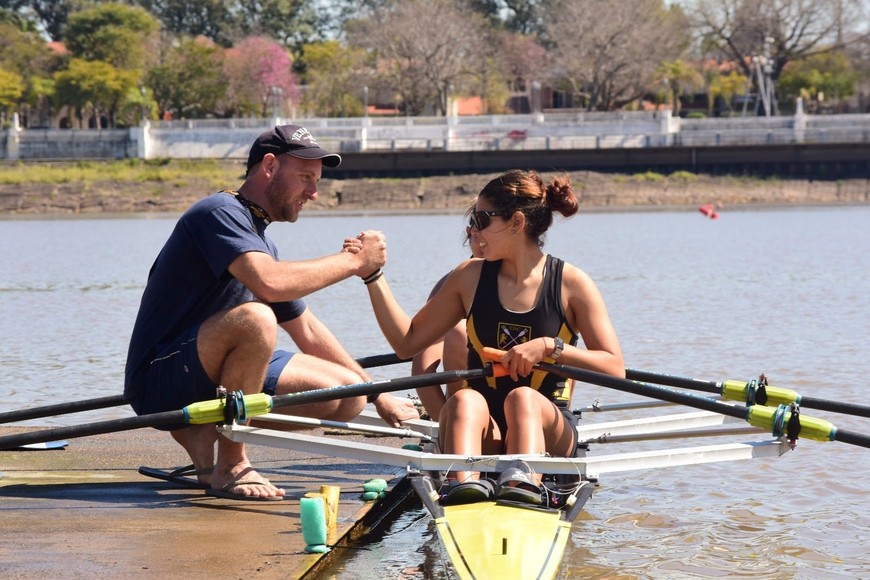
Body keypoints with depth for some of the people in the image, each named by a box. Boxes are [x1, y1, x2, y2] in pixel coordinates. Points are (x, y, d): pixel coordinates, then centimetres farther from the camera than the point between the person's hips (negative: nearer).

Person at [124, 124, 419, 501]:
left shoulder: (260, 241, 16)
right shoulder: (220, 212, -12)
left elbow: (306, 331, 26)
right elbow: (270, 283, -31)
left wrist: (378, 395, 26)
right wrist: (353, 261, -17)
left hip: (212, 378, 9)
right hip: (160, 381, -9)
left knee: (348, 395, -1)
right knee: (255, 319, -36)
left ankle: (203, 435, 3)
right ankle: (229, 466, -22)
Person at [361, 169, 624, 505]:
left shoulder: (571, 284, 2)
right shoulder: (471, 277, 11)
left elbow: (614, 369, -4)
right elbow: (407, 343, 12)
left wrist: (549, 347, -15)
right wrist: (374, 274, 5)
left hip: (547, 429, -2)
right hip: (483, 436, 2)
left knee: (523, 398, -34)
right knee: (466, 399, -31)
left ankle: (524, 484, -63)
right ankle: (465, 484, -61)